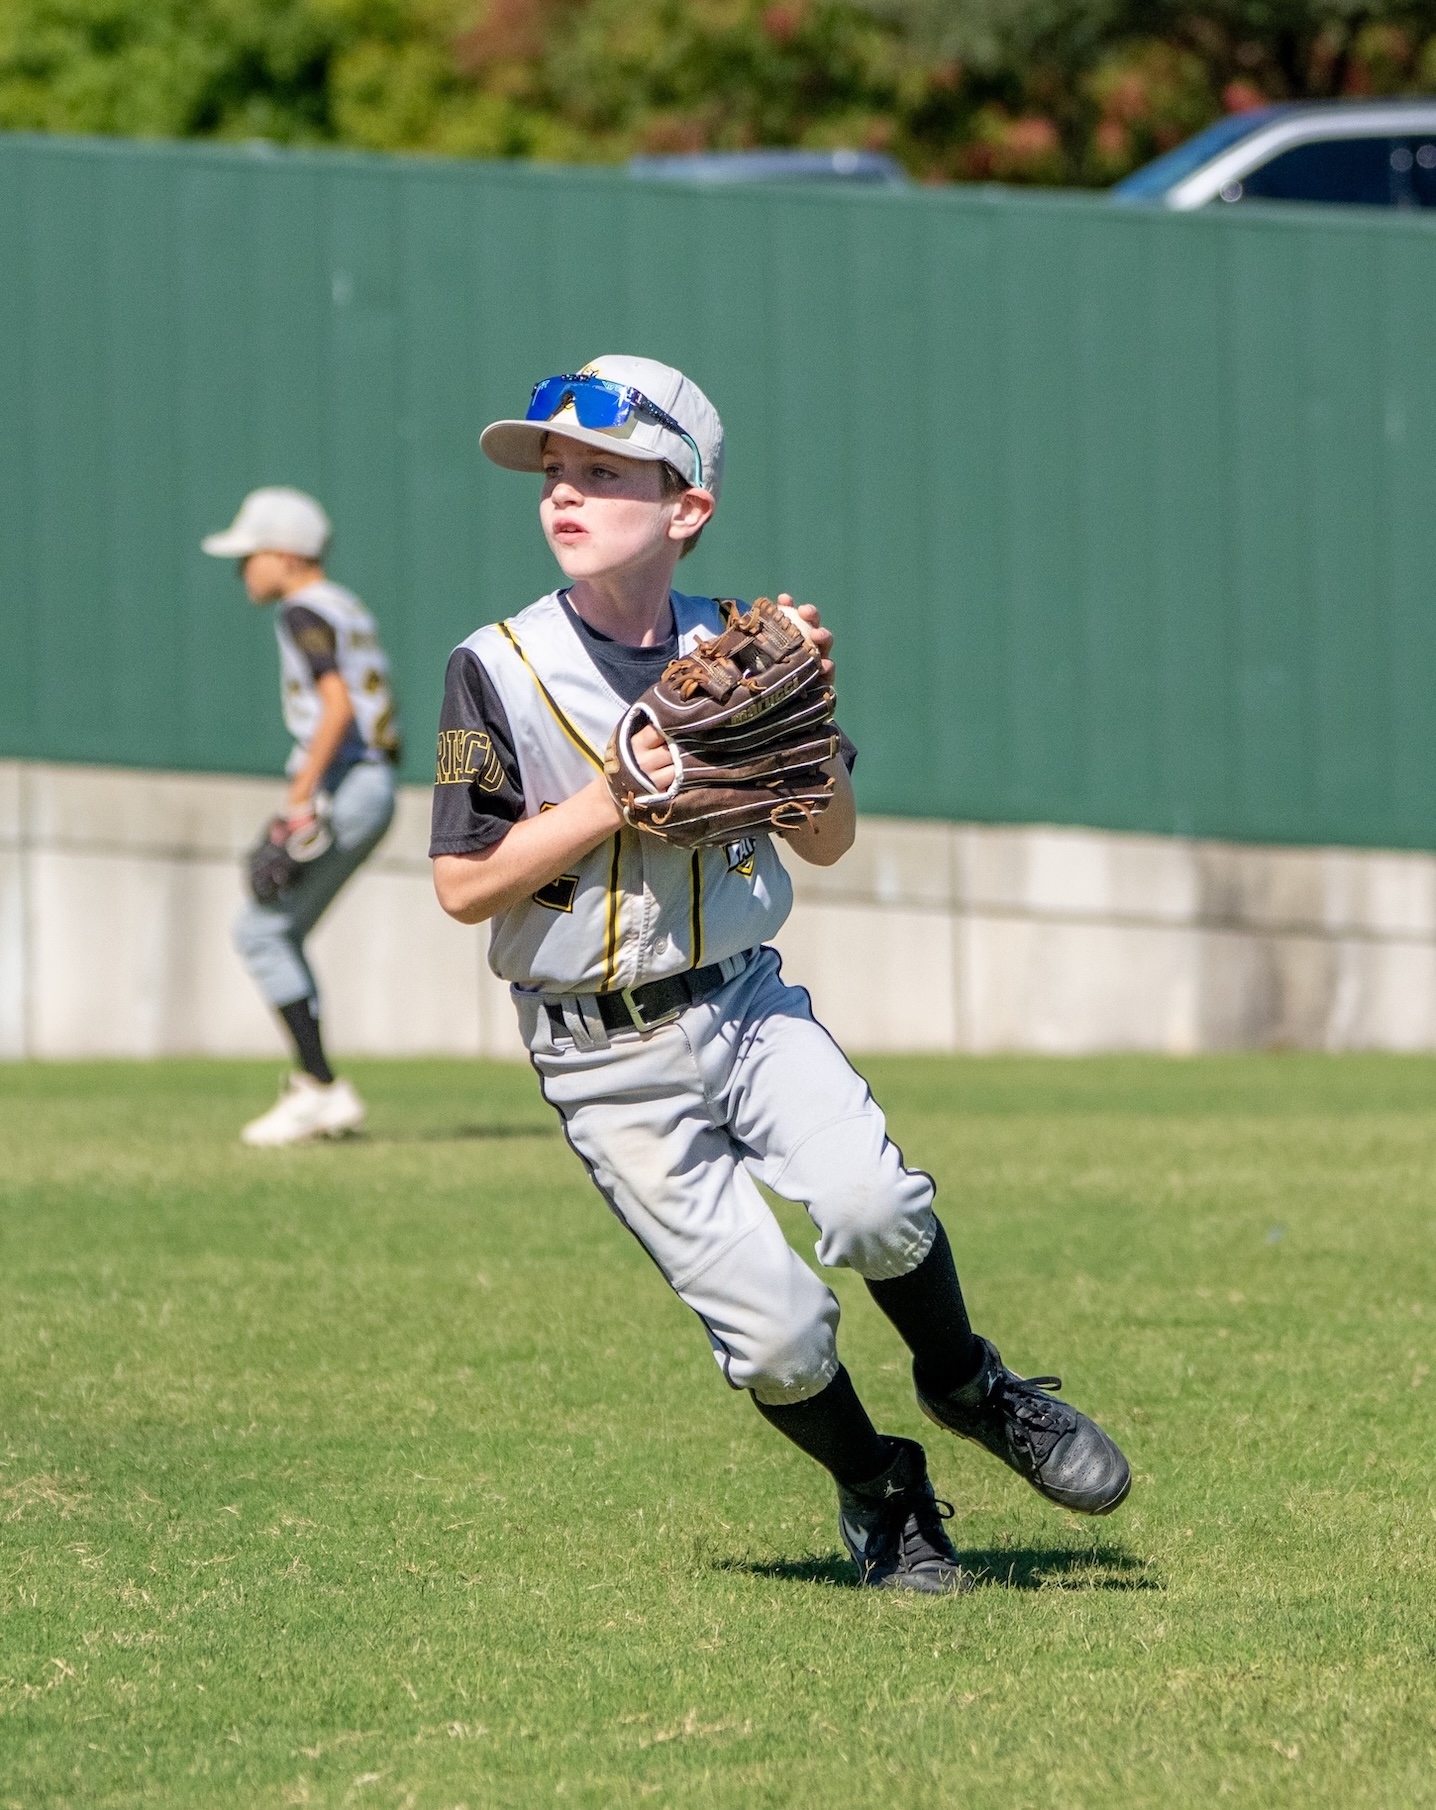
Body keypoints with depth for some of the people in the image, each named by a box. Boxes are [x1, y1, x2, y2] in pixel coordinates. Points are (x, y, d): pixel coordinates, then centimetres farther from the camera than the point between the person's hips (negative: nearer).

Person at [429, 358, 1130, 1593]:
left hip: (748, 1002, 2)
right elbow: (464, 886, -12)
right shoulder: (500, 669, -9)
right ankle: (880, 1492, 20)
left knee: (876, 1208, -24)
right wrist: (619, 799, -20)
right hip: (609, 1061, -2)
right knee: (775, 1329, -10)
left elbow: (827, 843, 7)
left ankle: (967, 1387, 6)